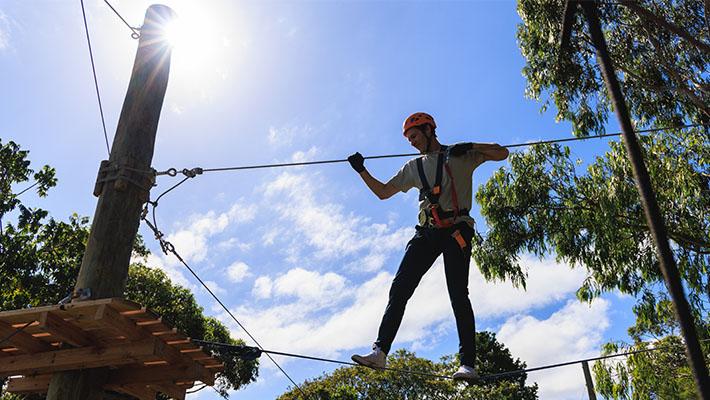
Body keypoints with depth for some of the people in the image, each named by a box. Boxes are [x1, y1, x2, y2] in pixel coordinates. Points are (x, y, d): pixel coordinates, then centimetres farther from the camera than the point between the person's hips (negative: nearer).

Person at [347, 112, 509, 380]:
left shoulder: (461, 155, 12)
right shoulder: (413, 167, 24)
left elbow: (502, 153, 6)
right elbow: (383, 192, 27)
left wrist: (470, 146, -8)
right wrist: (361, 170, 17)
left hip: (456, 230, -4)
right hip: (426, 233, 5)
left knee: (458, 295, -11)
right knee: (399, 289, -7)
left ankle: (468, 363, -8)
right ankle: (380, 352, -7)